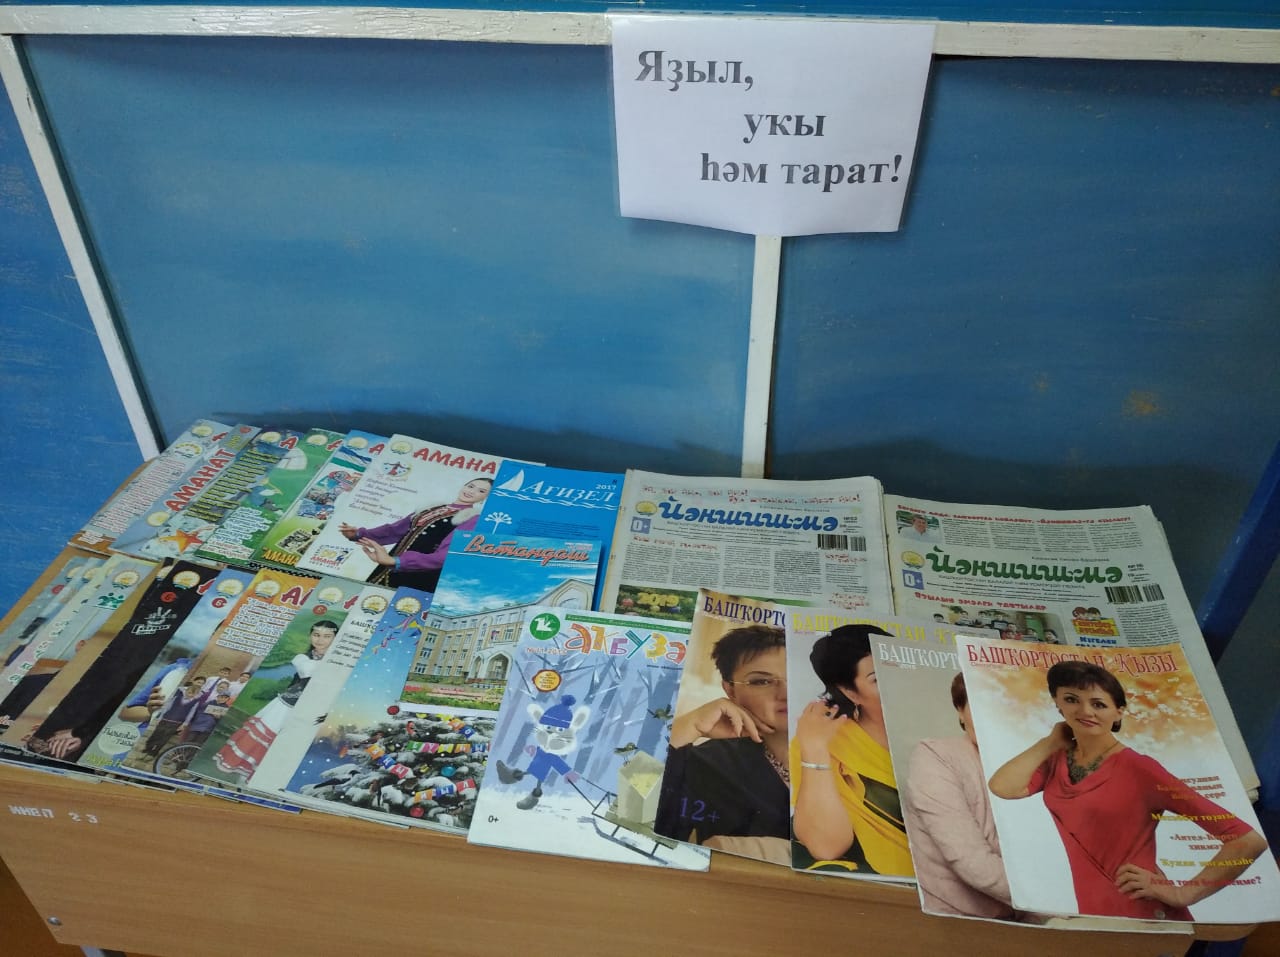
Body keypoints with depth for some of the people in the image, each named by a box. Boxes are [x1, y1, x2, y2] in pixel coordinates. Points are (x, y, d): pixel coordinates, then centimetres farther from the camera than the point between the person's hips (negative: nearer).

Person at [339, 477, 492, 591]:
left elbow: (445, 556, -19)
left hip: (418, 582, -6)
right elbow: (394, 530, 20)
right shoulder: (432, 508, 17)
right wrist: (359, 534, 4)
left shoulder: (473, 519, -7)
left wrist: (395, 561, -28)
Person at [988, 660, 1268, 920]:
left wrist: (1183, 894, -14)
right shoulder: (1056, 761, 4)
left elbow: (1249, 840, -15)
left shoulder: (1140, 769, -13)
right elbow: (1002, 788, -16)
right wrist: (1052, 740, -4)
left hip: (1146, 918, -4)